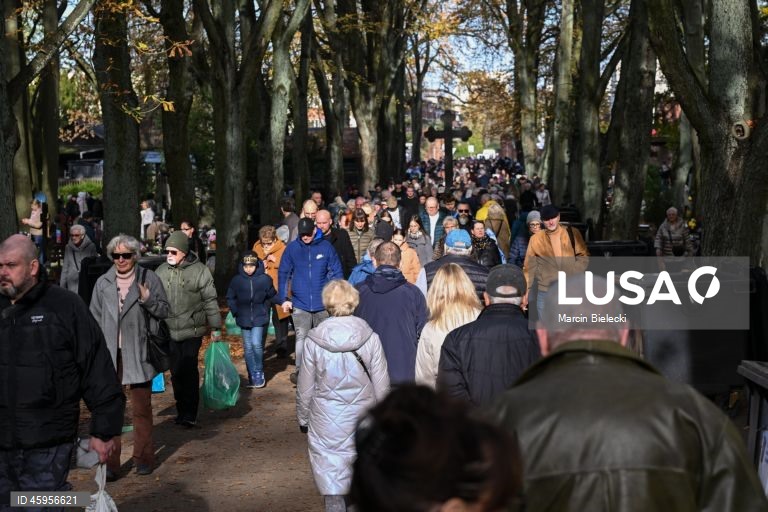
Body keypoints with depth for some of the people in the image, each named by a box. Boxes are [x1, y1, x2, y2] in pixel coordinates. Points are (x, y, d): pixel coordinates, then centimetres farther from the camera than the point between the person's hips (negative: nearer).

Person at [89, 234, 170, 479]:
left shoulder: (148, 278, 1)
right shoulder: (103, 282, 6)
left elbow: (164, 311, 3)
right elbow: (95, 319, 11)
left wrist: (147, 300, -16)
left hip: (138, 353, -1)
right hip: (110, 353, 2)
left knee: (141, 408, 8)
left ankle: (143, 458, 20)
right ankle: (110, 462, 8)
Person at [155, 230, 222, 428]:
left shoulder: (199, 271, -4)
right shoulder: (161, 271, 6)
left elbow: (210, 301, -1)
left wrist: (216, 327, 0)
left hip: (192, 331, -3)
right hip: (169, 332, 4)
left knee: (189, 371, -5)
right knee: (176, 373, 8)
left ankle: (190, 414, 3)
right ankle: (182, 411, 20)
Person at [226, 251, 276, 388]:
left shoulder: (265, 279, -10)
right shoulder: (236, 280, -6)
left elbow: (271, 296, 6)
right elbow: (230, 298, 8)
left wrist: (265, 309, -1)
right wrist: (236, 312, 2)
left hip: (260, 319, -2)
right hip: (244, 319, 2)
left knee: (256, 344, -14)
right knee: (248, 348, 7)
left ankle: (259, 373, 6)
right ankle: (252, 377, 18)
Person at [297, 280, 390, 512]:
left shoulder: (314, 341, -9)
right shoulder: (370, 338, -7)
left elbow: (305, 389, -1)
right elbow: (382, 387, -2)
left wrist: (303, 418, 15)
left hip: (326, 423, -1)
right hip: (362, 422, 1)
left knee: (332, 485, 7)